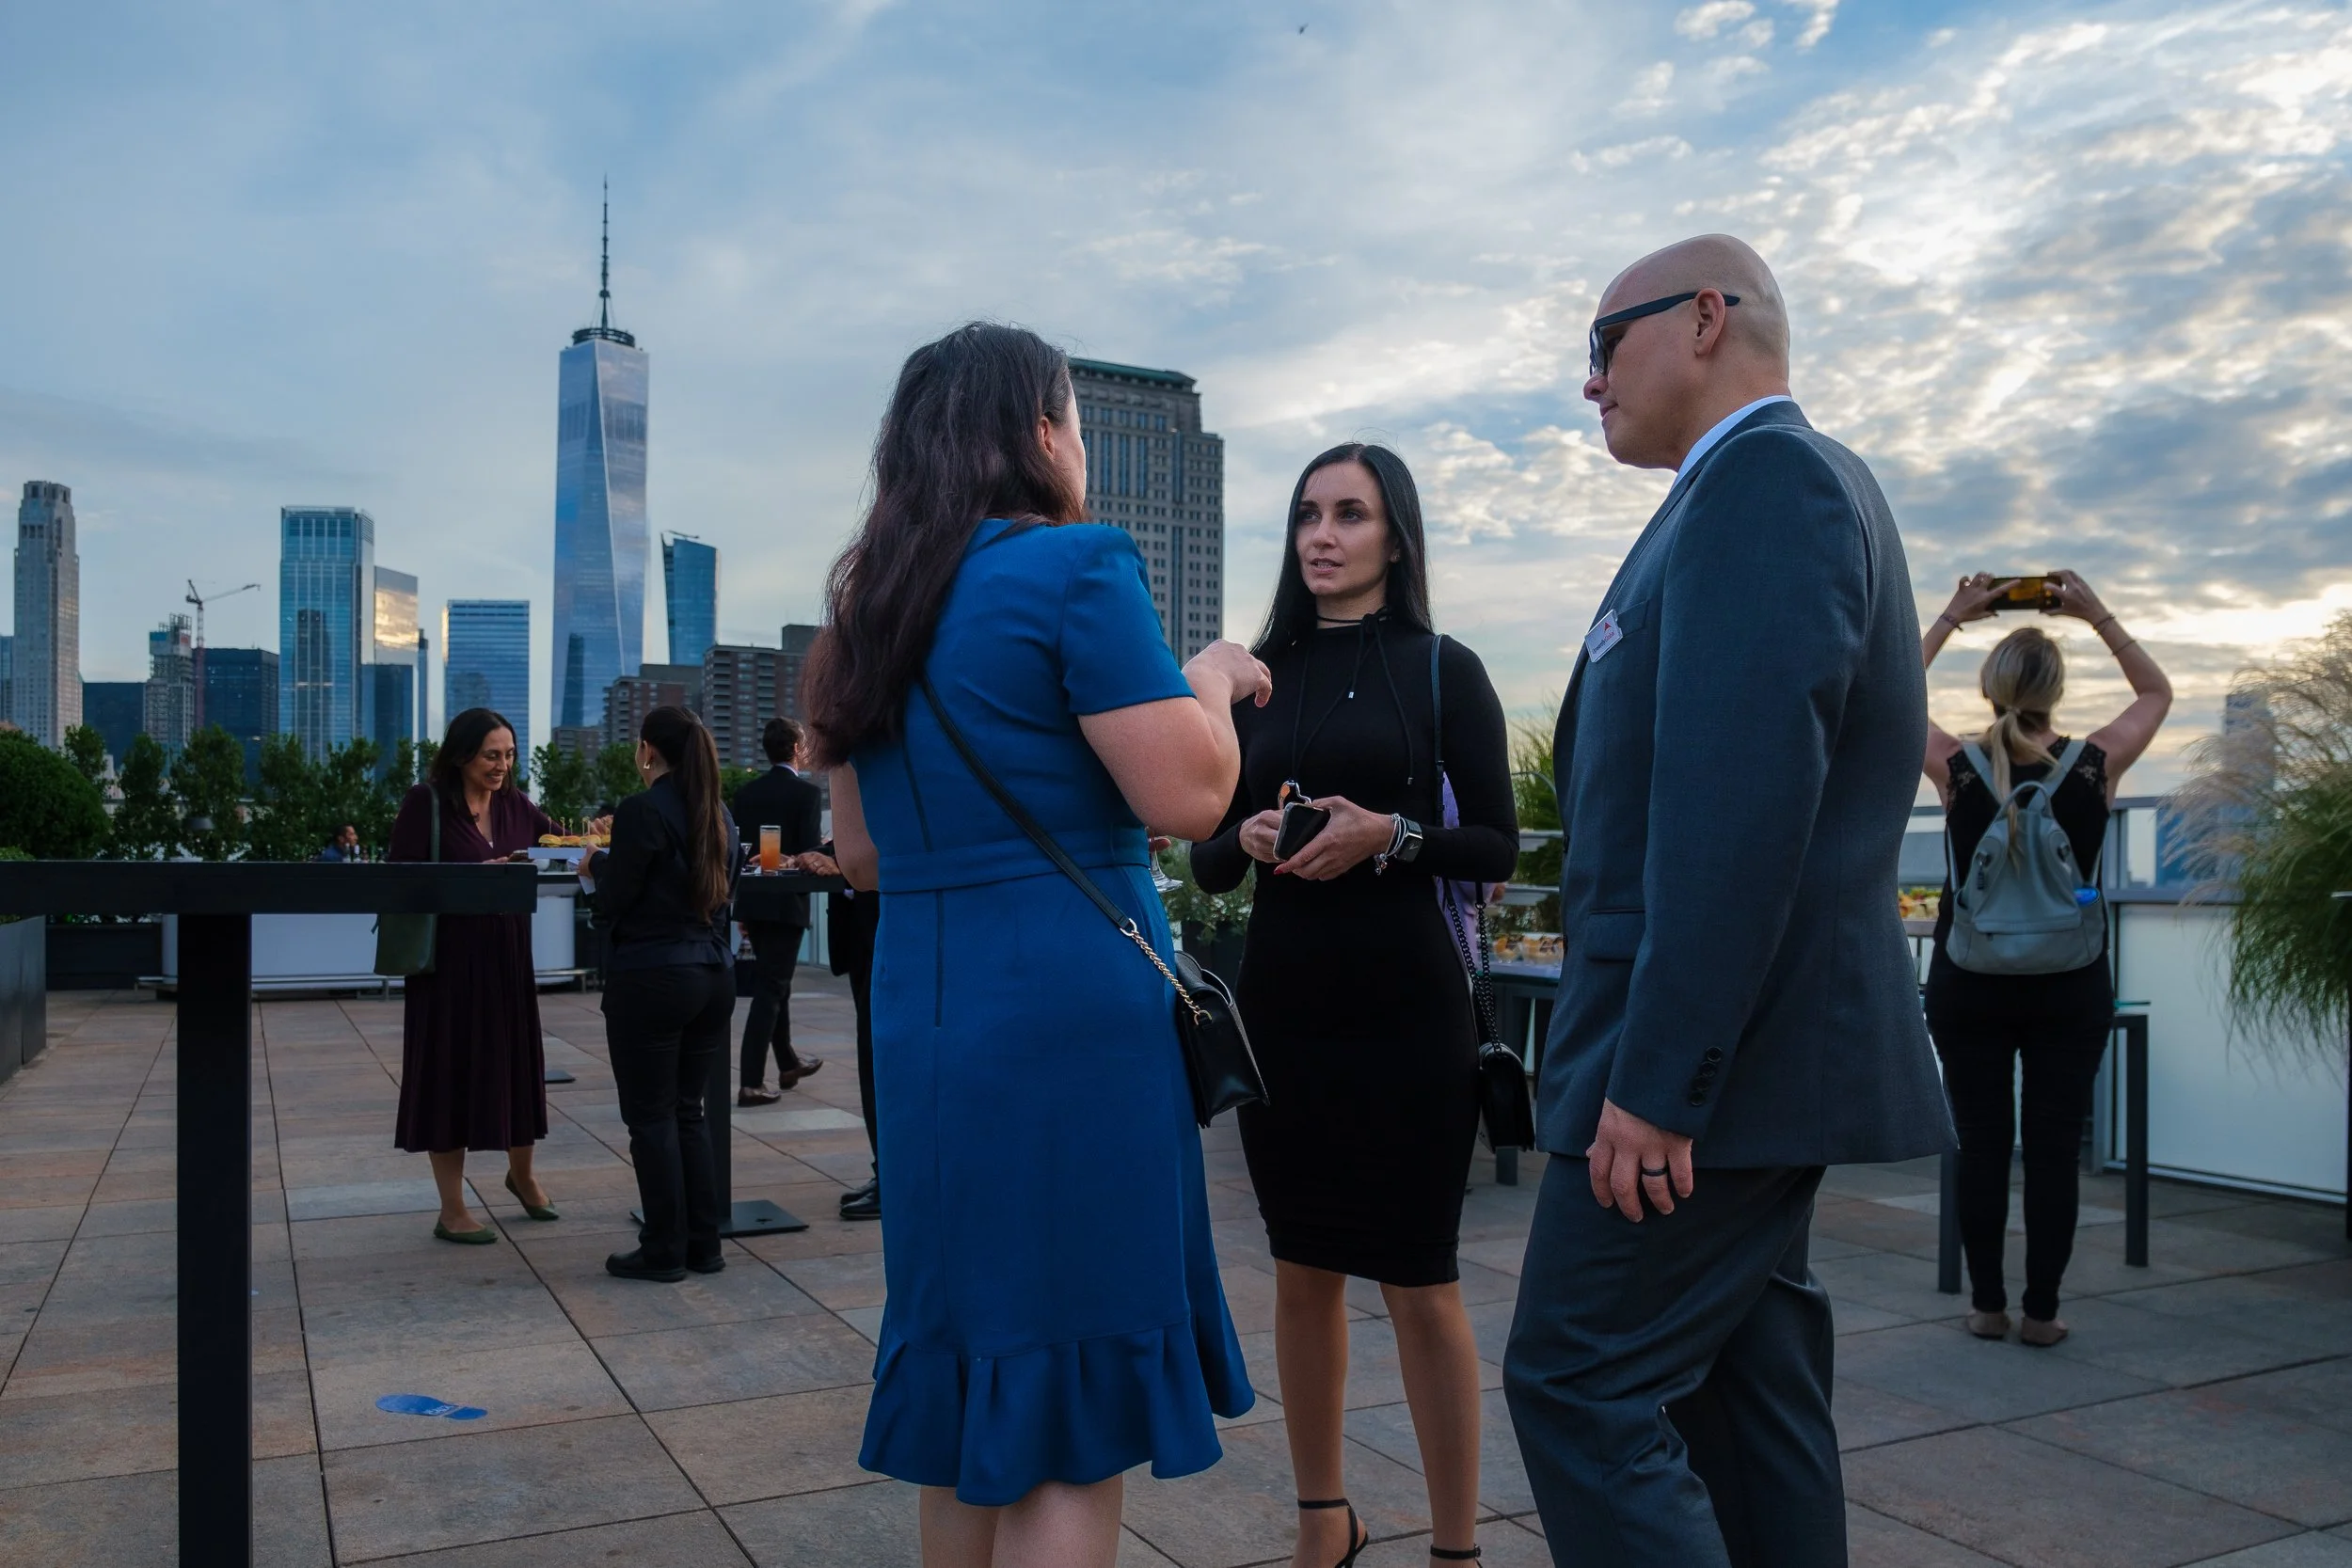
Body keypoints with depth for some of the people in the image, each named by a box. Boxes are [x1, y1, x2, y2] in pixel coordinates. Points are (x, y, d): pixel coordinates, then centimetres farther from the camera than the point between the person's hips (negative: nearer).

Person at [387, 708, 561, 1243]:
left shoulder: (515, 804, 6)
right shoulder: (426, 802, -8)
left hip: (507, 957, 5)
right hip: (448, 958, -5)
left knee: (516, 1063, 13)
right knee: (451, 1072, 3)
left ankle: (521, 1173, 38)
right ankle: (452, 1210, 15)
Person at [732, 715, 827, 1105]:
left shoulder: (745, 793, 6)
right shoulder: (807, 793, -11)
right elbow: (812, 852, -16)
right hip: (787, 903, -6)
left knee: (775, 983, 20)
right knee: (771, 988, -4)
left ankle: (788, 1064, 34)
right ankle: (751, 1082, -8)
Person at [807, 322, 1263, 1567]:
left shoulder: (876, 604, 14)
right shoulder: (1074, 566, -9)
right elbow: (1187, 797, -16)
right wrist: (1214, 678, 3)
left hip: (918, 1013, 8)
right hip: (1072, 1015, -8)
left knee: (970, 1388, 19)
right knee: (1071, 1419, 3)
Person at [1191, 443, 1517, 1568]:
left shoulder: (1443, 670, 0)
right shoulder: (1259, 676, 8)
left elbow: (1498, 846, -3)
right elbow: (1204, 861, 10)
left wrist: (1387, 835, -18)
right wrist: (1247, 839, -11)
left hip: (1405, 1010, -3)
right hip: (1281, 1006, 4)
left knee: (1421, 1285, 2)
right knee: (1302, 1274, 13)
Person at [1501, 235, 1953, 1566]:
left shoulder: (1763, 477, -12)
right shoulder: (1786, 482, 20)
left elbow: (1739, 799, -24)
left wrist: (1657, 1077, -24)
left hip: (1712, 1054, -10)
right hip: (1759, 1049, 10)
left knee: (1582, 1387, -5)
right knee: (1744, 1394, 15)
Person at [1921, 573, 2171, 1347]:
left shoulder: (1956, 767, -9)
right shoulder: (2095, 766, -8)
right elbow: (2157, 694, 12)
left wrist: (1949, 620, 8)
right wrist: (2098, 616, 10)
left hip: (1970, 983, 0)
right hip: (2069, 985, 0)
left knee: (1982, 1145, 6)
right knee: (2055, 1148, 5)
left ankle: (1987, 1305, 13)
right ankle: (2041, 1310, 11)